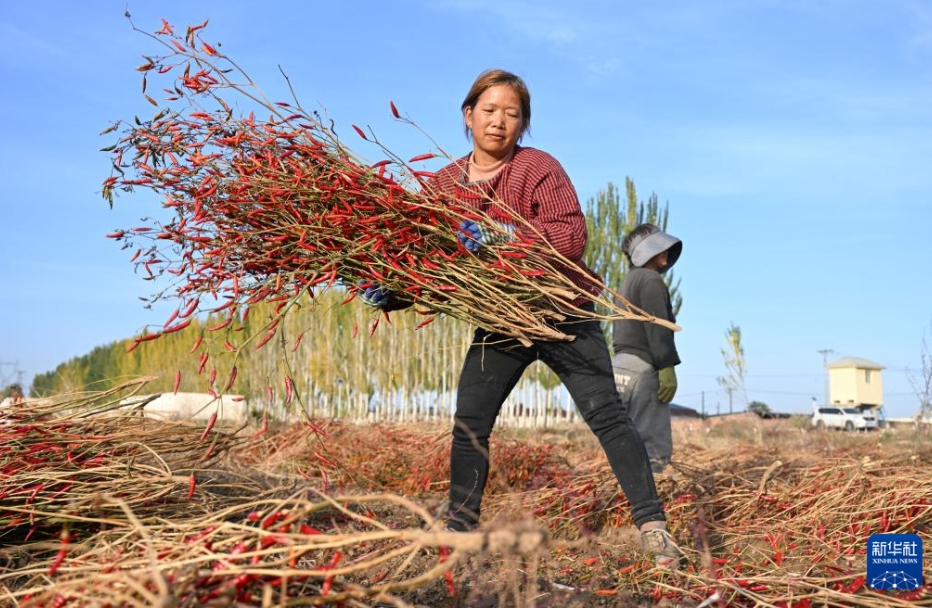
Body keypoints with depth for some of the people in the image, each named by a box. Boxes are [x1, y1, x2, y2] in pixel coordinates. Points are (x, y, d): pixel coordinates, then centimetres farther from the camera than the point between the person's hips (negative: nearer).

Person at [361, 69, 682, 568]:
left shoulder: (539, 167, -11)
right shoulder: (446, 183, 2)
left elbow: (572, 236, -22)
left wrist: (502, 232, -34)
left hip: (561, 315, -4)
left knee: (607, 416, -4)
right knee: (468, 427, 3)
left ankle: (652, 525, 4)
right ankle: (459, 529, 19)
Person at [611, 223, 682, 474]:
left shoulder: (627, 283, 24)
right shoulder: (650, 279, -4)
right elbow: (657, 326, -16)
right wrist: (667, 367, -20)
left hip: (622, 366, 10)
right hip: (642, 368, -10)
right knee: (655, 448, -11)